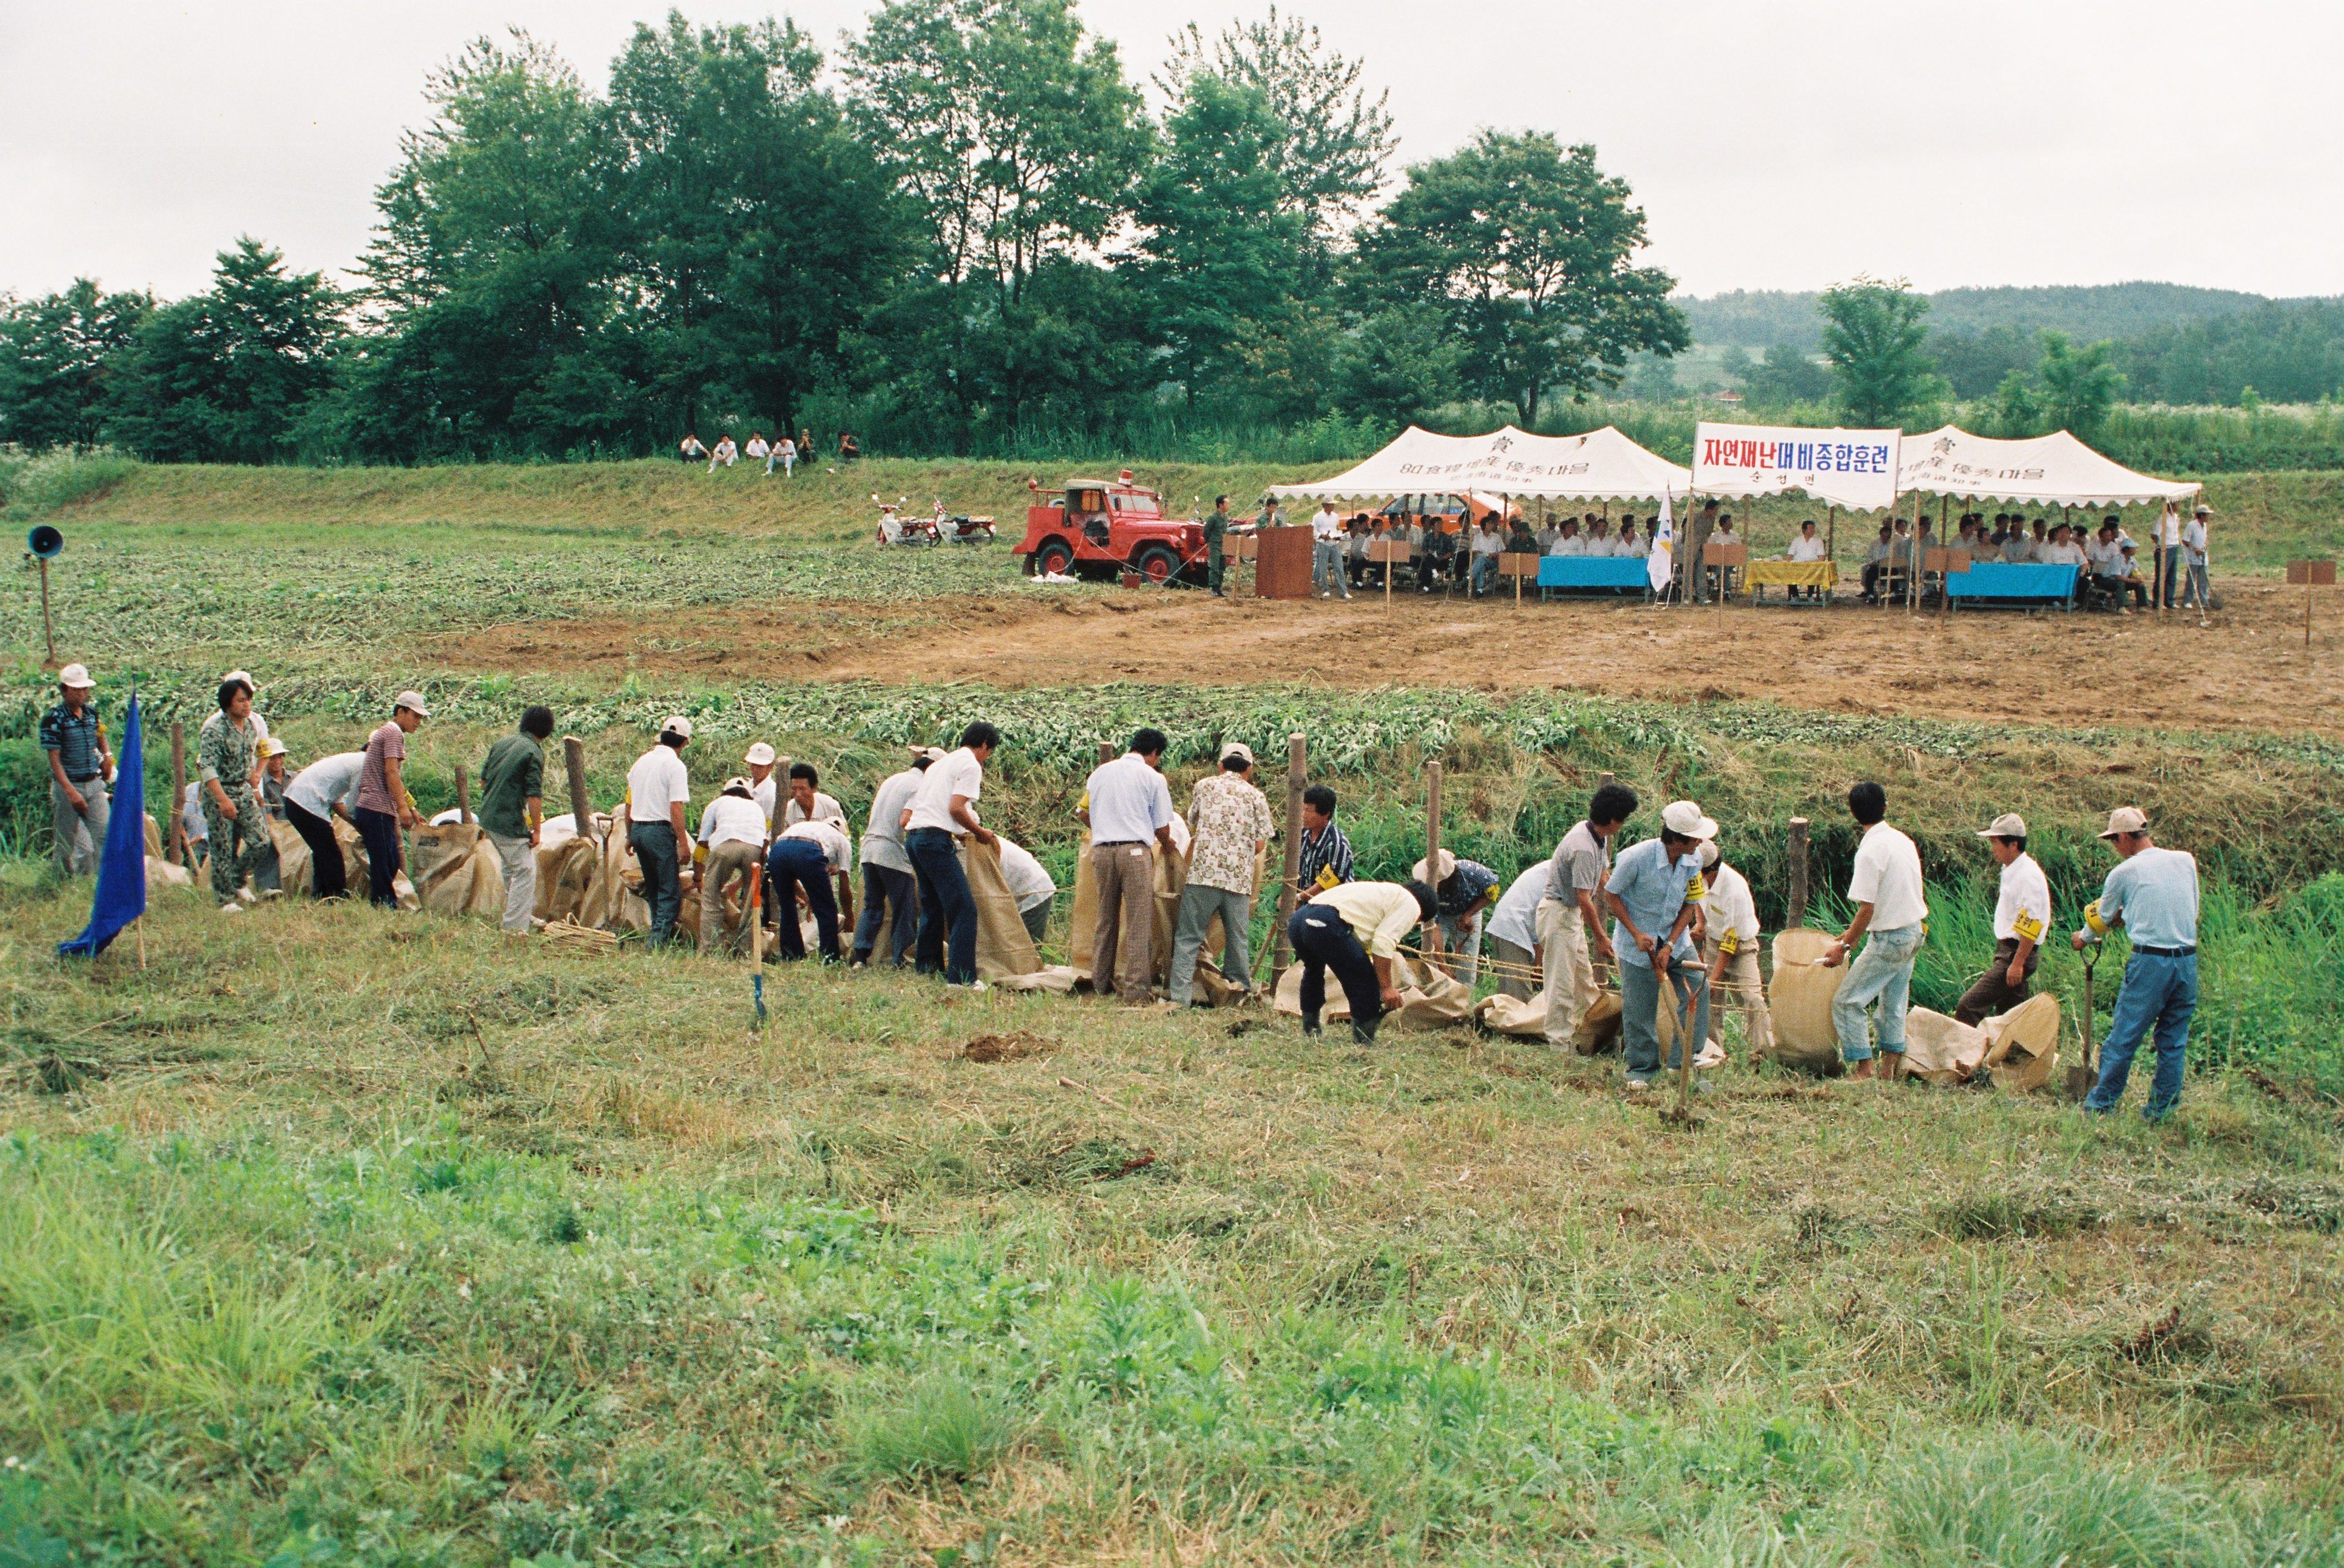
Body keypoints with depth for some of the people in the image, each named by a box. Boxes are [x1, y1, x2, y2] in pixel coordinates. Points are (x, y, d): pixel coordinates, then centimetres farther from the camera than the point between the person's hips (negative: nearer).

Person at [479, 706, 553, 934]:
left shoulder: (503, 742, 9)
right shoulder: (534, 753, -13)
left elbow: (483, 779, 15)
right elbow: (534, 795, -17)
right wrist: (536, 830, -10)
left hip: (487, 816, 8)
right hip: (510, 821, -8)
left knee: (510, 867, 24)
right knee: (525, 871, -3)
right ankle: (515, 927, -7)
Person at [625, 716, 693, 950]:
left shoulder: (642, 761, 13)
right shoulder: (675, 766, -11)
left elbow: (629, 804, 18)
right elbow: (676, 808, -17)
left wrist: (630, 836, 27)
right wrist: (683, 843, -14)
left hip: (638, 828, 8)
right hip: (661, 830, -8)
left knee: (653, 890, 19)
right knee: (671, 893, -5)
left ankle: (661, 933, 25)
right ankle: (656, 943, -13)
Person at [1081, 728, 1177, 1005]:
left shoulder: (1101, 771, 14)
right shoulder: (1153, 778, 2)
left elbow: (1083, 814, 21)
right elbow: (1162, 828, 4)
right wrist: (1167, 845, 26)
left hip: (1101, 849, 5)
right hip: (1135, 850, -5)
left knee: (1106, 919, 16)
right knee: (1139, 922, -2)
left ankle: (1101, 983, 21)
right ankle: (1135, 990, -6)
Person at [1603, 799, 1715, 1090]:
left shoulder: (1693, 859, -11)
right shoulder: (1636, 858, -25)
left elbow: (1690, 904, -2)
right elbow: (1611, 895, -11)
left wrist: (1670, 945, -11)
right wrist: (1637, 934, -17)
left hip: (1675, 939, 4)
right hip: (1638, 942, -4)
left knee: (1697, 990, -6)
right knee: (1639, 1010, -1)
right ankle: (1642, 1069, 16)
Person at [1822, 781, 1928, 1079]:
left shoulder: (1871, 851, -19)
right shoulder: (1902, 840, 6)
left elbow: (1867, 909, -21)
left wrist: (1843, 946, -12)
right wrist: (1853, 933, 19)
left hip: (1890, 939, -9)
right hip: (1914, 932, 9)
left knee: (1846, 1001, -3)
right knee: (1893, 1002, 18)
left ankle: (1864, 1067, -4)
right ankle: (1893, 1064, 23)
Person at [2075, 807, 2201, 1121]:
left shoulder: (2125, 872, -2)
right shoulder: (2186, 861, 8)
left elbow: (2103, 918, 12)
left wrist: (2084, 938, 34)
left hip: (2150, 962, -5)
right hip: (2188, 961, 5)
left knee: (2123, 1037, 4)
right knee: (2173, 1041, 12)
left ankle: (2101, 1103, 11)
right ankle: (2162, 1109, 15)